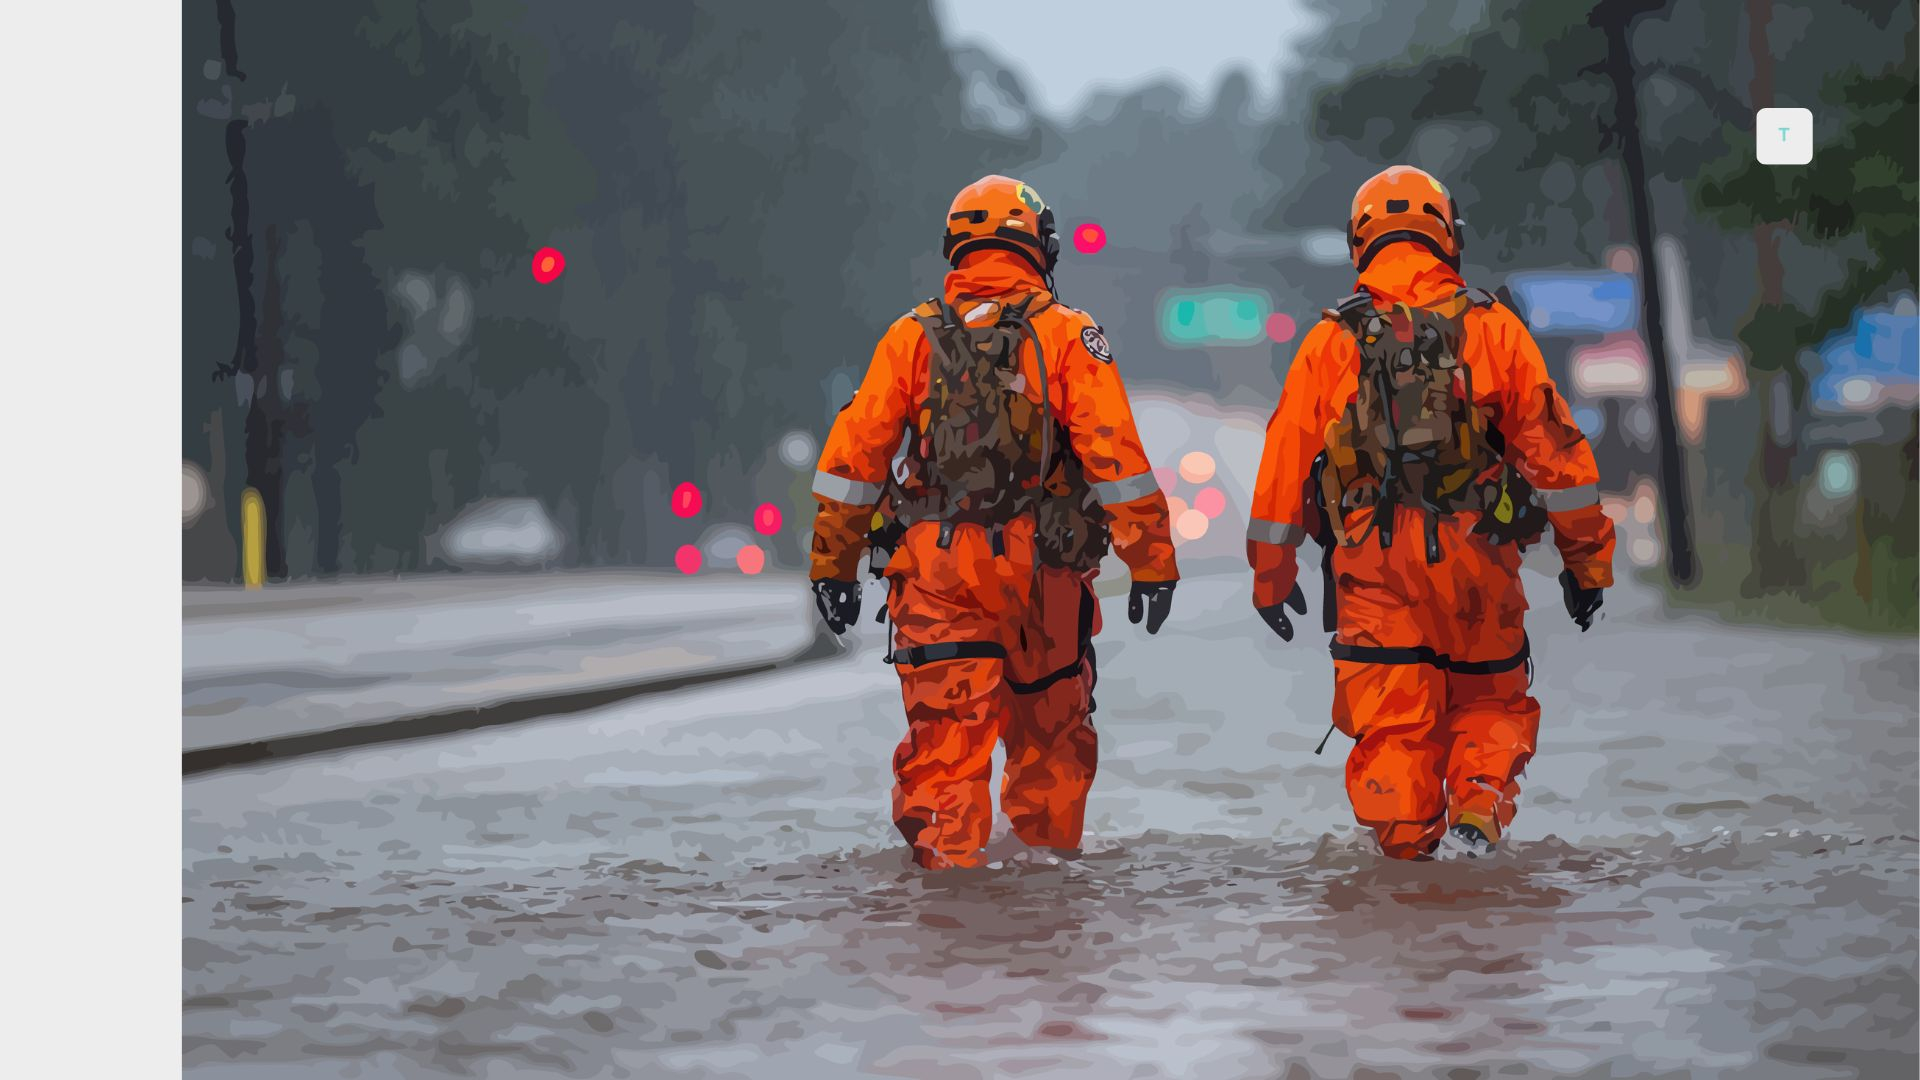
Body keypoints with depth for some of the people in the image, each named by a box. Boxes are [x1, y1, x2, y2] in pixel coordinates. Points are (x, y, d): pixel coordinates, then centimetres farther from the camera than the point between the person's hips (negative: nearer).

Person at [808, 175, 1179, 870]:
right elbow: (1115, 457, -8)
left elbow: (854, 455, 3)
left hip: (933, 570, 1)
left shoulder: (913, 337, 5)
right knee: (1051, 724, 17)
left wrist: (833, 563, 8)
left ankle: (947, 854, -10)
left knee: (945, 727, 1)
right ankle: (1048, 847, 27)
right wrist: (1153, 563, -6)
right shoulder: (1068, 336, -2)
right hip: (1041, 572, -1)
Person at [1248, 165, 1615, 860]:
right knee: (1492, 700, 15)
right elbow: (1553, 446, 2)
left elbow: (1286, 456, 6)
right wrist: (1586, 558, 9)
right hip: (1477, 559, 0)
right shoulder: (1492, 329, 3)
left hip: (1371, 562, 0)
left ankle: (1404, 839, 1)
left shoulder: (1331, 341, 4)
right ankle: (1476, 814, -4)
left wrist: (1271, 575, 15)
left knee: (1391, 722, 7)